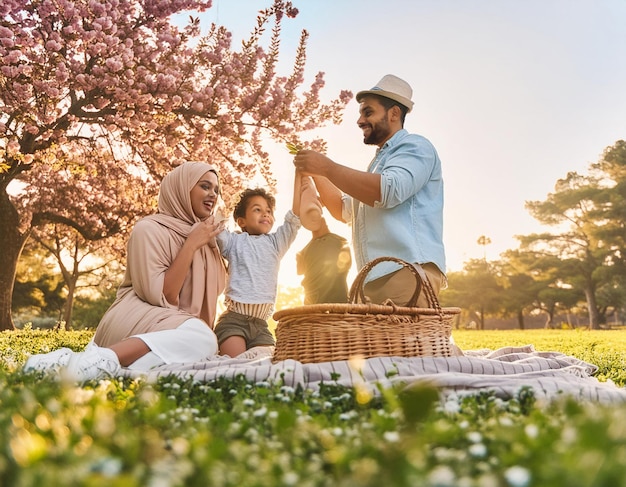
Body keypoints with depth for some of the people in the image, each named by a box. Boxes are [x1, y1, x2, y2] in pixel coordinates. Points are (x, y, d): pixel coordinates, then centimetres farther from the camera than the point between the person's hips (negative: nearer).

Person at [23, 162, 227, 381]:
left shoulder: (206, 241, 15)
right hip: (139, 321, -7)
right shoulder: (150, 229, -6)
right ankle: (102, 359, -41)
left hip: (175, 325, 7)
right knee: (202, 338, -36)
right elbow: (160, 295, -17)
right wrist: (191, 244, -15)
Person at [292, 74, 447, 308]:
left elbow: (389, 191, -19)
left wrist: (327, 166, -13)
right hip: (374, 279, 8)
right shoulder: (380, 160, 29)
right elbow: (344, 210, 31)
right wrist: (315, 172, 18)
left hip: (409, 270, -8)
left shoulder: (415, 147, 2)